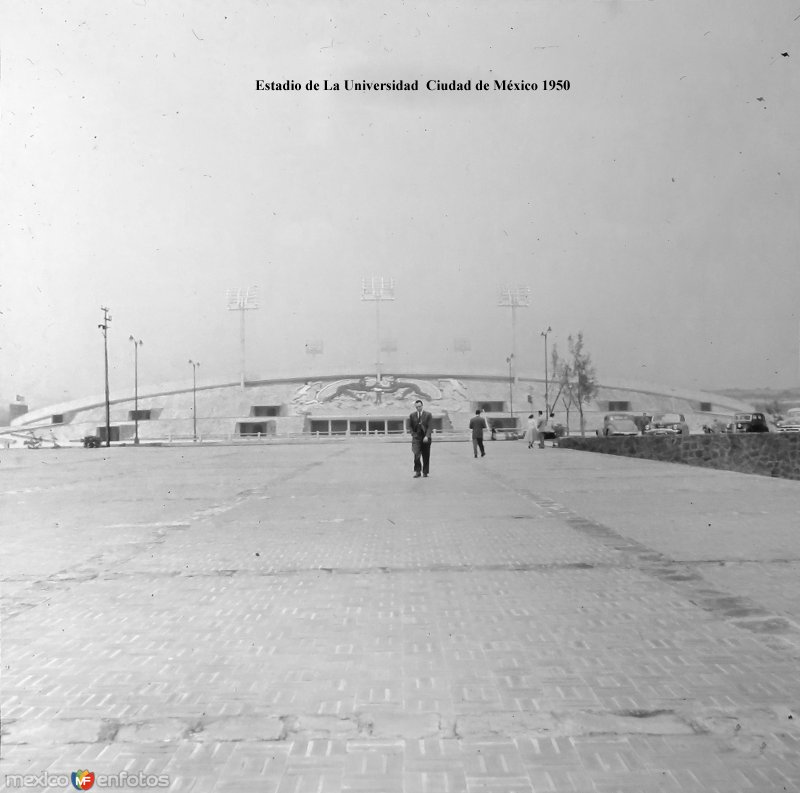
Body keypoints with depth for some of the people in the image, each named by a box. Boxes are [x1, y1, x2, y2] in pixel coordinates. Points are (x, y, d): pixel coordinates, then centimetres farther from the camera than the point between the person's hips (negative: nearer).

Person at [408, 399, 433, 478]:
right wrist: (413, 434, -3)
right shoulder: (412, 415, 8)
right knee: (416, 455, -14)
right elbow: (410, 426, 12)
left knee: (426, 456, 4)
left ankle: (425, 472, 13)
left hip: (425, 438, 0)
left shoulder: (428, 415, 2)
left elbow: (430, 426, -4)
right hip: (416, 438, 0)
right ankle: (417, 471, -9)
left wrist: (427, 436, -16)